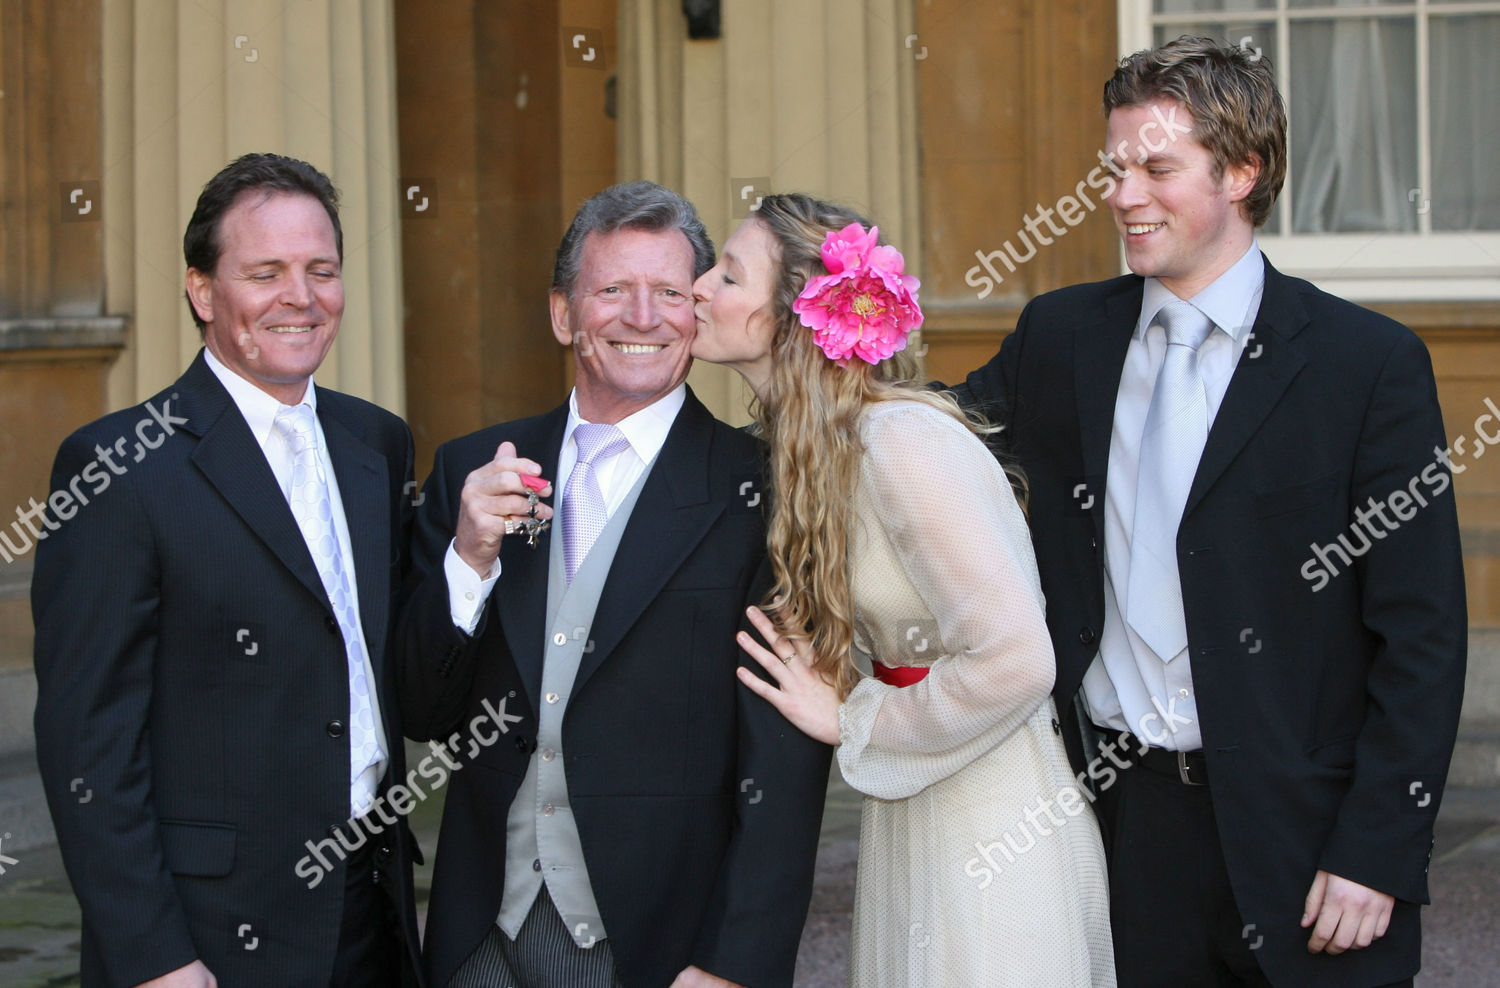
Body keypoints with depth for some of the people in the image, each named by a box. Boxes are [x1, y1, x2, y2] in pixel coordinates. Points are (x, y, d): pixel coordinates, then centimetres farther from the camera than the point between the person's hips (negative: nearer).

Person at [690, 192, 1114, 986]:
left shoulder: (903, 442, -22)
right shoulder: (816, 447, 6)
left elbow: (1013, 660, -27)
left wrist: (853, 724, -15)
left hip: (989, 826, -9)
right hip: (910, 821, 9)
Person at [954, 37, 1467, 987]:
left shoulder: (1372, 363, -6)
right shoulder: (1061, 337, 7)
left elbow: (1422, 636, -7)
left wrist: (1377, 854, -12)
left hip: (1295, 829, -3)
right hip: (1116, 812, 4)